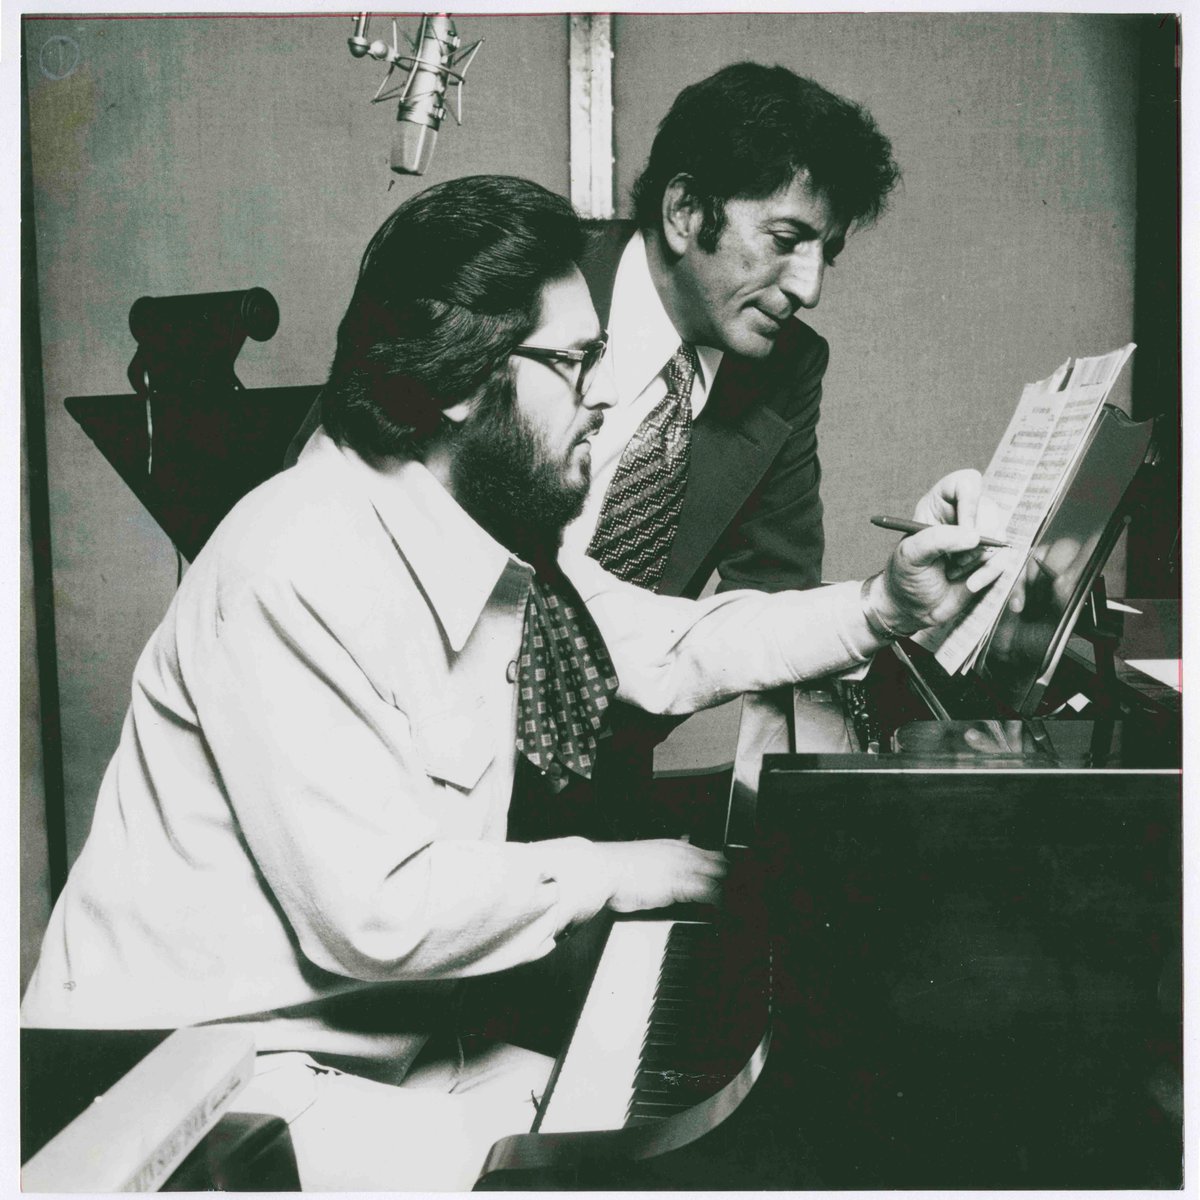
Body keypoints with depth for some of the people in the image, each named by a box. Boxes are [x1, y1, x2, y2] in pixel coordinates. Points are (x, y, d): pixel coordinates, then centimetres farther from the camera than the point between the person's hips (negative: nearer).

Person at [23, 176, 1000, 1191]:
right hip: (211, 1076, -8)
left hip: (386, 1039, 8)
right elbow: (379, 912, -29)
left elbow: (669, 652, 12)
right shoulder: (300, 571, -27)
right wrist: (615, 874, -16)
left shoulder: (499, 530, 1)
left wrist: (884, 606, 0)